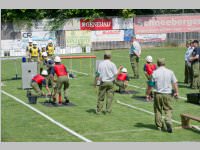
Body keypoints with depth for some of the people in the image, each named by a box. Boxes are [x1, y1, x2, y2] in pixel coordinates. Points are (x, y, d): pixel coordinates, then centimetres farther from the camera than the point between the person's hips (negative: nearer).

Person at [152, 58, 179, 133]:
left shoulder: (155, 72, -5)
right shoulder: (170, 72, 0)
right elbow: (175, 83, 4)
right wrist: (176, 92, 16)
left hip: (158, 94, -1)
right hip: (167, 94, 1)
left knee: (158, 110, 11)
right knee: (168, 110, 10)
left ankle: (159, 126, 17)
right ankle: (168, 122, -12)